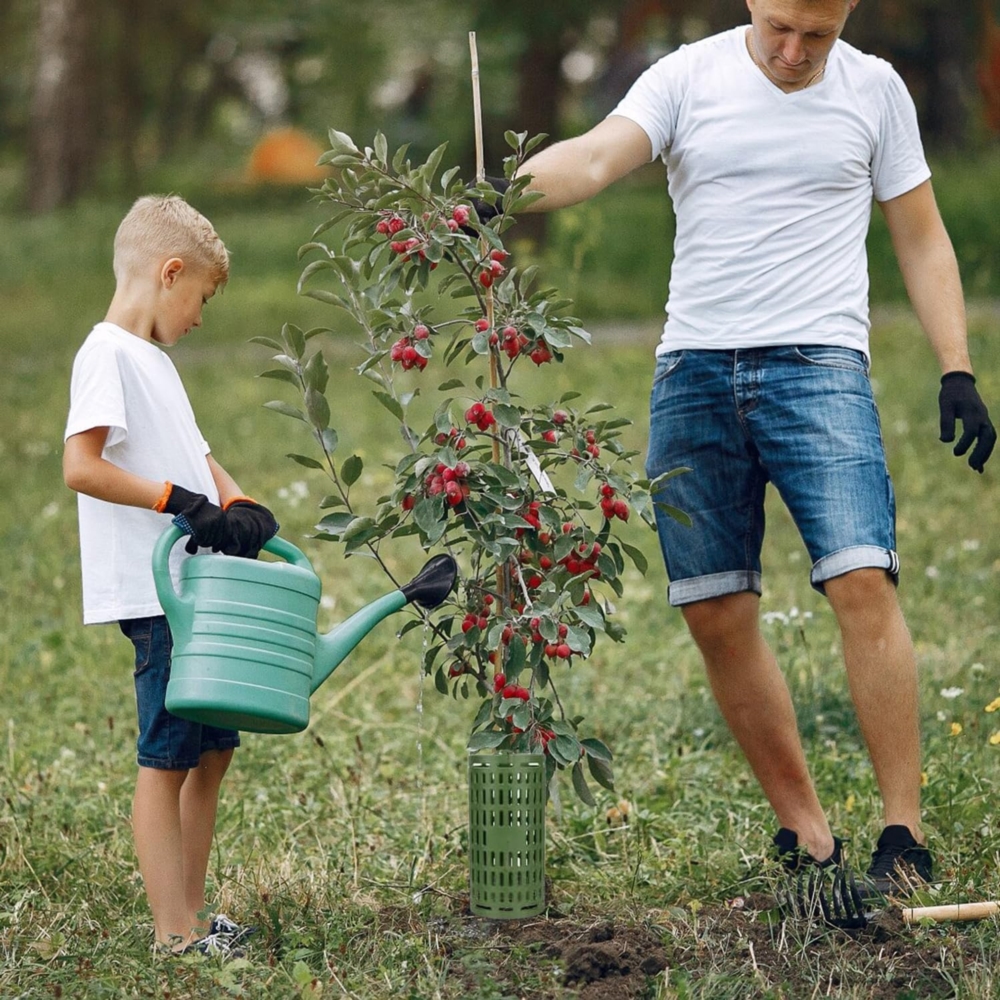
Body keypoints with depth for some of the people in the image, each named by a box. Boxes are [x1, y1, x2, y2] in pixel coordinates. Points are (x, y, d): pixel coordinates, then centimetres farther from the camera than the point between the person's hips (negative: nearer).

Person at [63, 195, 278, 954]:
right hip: (156, 596, -10)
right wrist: (178, 500, -22)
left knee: (213, 748, 13)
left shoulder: (154, 359, 19)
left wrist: (239, 507, 2)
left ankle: (192, 915, 21)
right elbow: (81, 466, -21)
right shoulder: (109, 353, -11)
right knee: (167, 757, -6)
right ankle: (174, 934, -2)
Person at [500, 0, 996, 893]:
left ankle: (904, 834, -9)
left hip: (818, 363, -1)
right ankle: (804, 833, 13)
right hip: (694, 372, 2)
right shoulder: (687, 77, 5)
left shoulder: (874, 89, 8)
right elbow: (595, 158, -11)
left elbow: (922, 240, 14)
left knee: (862, 579, -17)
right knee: (717, 614, 1)